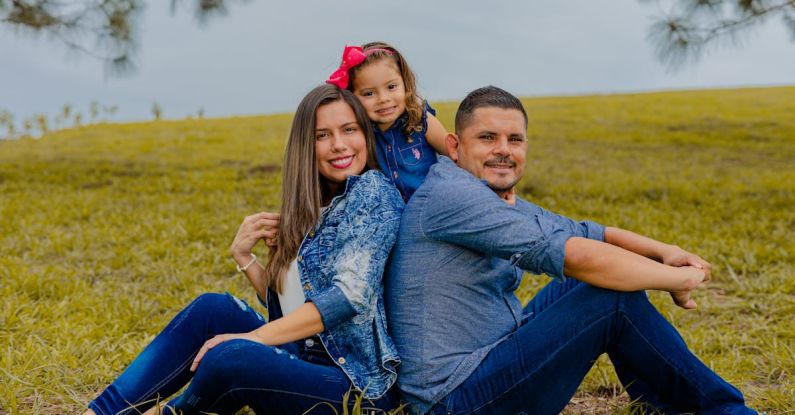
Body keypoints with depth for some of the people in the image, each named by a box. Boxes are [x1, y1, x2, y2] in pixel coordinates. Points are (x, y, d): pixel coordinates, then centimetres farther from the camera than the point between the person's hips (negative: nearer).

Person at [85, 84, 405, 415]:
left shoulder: (373, 190, -6)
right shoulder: (314, 209, 16)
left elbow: (351, 293, -18)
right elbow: (285, 302, 15)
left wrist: (254, 335, -18)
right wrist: (243, 256, -1)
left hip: (356, 383, -7)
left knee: (229, 358, -28)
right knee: (213, 308, -8)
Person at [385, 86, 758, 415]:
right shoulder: (451, 195, -20)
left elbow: (585, 233, 18)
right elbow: (572, 254, -25)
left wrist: (665, 251, 1)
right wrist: (677, 280, -15)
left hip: (488, 357, 10)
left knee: (592, 280, 12)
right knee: (617, 300, -14)